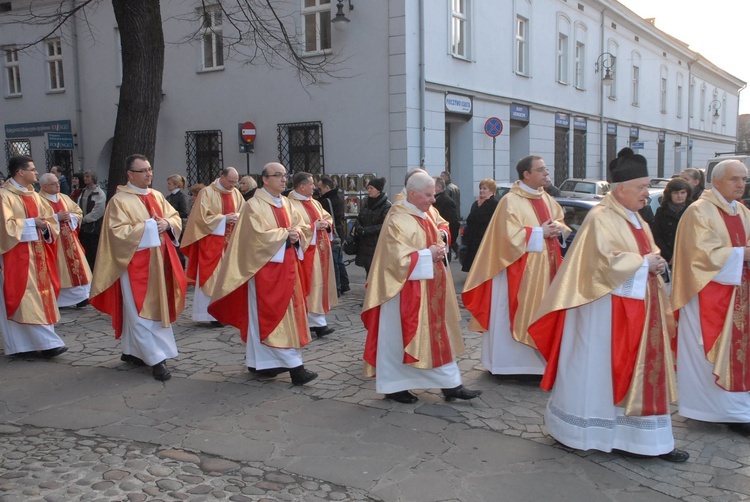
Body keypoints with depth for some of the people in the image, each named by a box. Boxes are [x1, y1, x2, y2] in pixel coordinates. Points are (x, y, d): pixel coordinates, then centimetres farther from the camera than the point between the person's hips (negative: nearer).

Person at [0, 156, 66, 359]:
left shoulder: (33, 195, 14)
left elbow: (47, 217, 16)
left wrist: (45, 226, -5)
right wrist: (32, 223, -15)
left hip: (36, 254, 8)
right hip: (17, 256, -8)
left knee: (39, 295, 8)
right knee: (28, 298, -8)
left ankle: (27, 343, 15)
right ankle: (47, 342, -8)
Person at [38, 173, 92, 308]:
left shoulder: (64, 198, 12)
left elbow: (78, 212, 14)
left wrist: (70, 216, -6)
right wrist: (56, 218, -19)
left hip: (69, 240, 6)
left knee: (75, 265, 4)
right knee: (58, 271, -3)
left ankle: (80, 296, 9)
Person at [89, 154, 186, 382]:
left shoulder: (157, 196, 12)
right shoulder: (119, 200, -8)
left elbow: (175, 217, 11)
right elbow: (118, 231, -16)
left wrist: (167, 223, -10)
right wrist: (147, 227, -19)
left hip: (157, 261, 7)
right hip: (135, 262, -7)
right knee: (142, 311, -6)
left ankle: (131, 350, 25)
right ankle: (156, 358, -6)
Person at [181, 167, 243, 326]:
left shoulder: (236, 193, 10)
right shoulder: (207, 193, -7)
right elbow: (202, 217, -12)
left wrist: (237, 217, -10)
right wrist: (223, 218, -17)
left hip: (231, 241, 6)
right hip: (212, 241, -6)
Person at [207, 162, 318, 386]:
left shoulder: (287, 204, 13)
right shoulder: (254, 205, -10)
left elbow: (303, 228, 12)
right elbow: (260, 235, -21)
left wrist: (296, 234, -10)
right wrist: (286, 234, -13)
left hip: (286, 266, 8)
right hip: (266, 267, -8)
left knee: (287, 312, 9)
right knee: (272, 314, -6)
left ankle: (261, 361, 18)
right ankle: (293, 365, -8)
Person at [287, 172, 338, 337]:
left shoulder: (314, 202, 15)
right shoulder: (292, 204, -12)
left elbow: (328, 217, 19)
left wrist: (326, 224, -3)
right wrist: (313, 226, -18)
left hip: (320, 251, 9)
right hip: (307, 253, -9)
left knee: (320, 283, 9)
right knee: (312, 286, -8)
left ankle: (314, 321, 17)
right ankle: (317, 322, -5)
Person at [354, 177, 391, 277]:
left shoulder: (387, 206, -11)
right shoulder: (366, 202, 11)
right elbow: (359, 218, 15)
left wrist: (365, 230, -17)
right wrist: (358, 228, -7)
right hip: (365, 244, 6)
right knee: (368, 272, 11)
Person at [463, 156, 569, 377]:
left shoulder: (546, 198, 11)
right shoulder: (511, 201, -14)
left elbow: (560, 220, 20)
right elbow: (510, 235, -20)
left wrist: (557, 229, -2)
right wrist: (540, 232, -17)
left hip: (545, 267, 8)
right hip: (521, 270, -8)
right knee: (519, 313, -2)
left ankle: (537, 358, 23)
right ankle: (513, 362, 8)